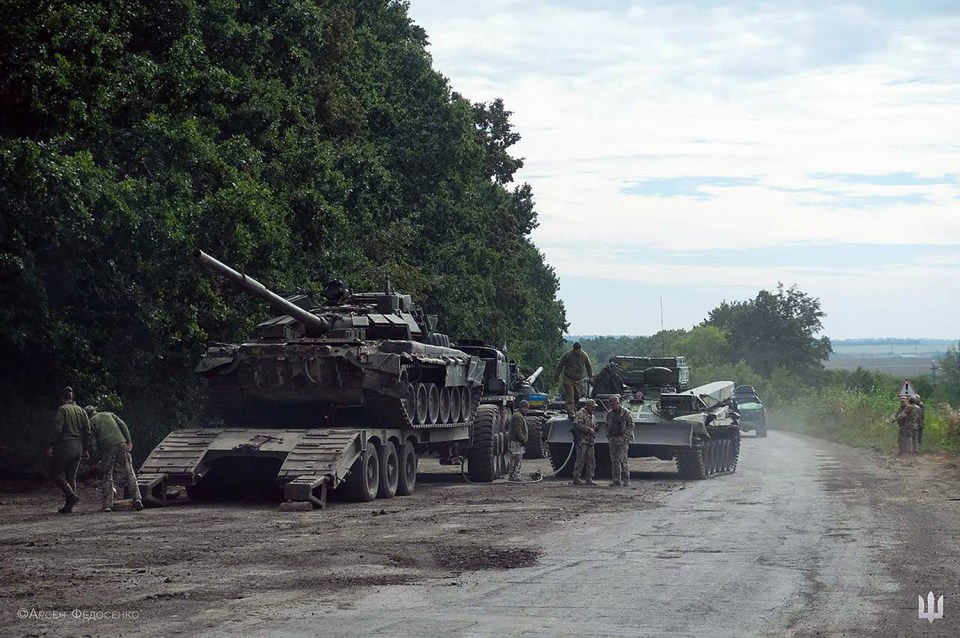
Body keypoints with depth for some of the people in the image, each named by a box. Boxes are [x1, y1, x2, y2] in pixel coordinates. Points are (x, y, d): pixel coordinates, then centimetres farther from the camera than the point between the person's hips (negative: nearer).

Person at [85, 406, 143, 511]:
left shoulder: (91, 422, 15)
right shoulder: (109, 414, 24)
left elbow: (93, 440, 6)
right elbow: (123, 425, 10)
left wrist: (100, 457, 9)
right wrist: (129, 441, 4)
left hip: (107, 447, -2)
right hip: (121, 443, 2)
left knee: (107, 475, 8)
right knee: (129, 473, 3)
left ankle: (106, 504, 2)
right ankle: (136, 498, -10)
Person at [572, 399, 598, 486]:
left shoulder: (592, 416, 21)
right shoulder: (581, 414, -6)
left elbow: (594, 427, 29)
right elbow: (578, 425, -18)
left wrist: (595, 430, 5)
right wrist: (589, 430, -20)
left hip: (590, 441, 8)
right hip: (582, 440, -8)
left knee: (591, 460, 5)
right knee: (581, 459, -9)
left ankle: (589, 478, 10)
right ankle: (576, 479, -7)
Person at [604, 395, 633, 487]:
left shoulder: (625, 413, -5)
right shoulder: (609, 414, 12)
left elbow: (631, 425, -4)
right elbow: (607, 426, 22)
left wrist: (624, 436, -10)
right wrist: (609, 436, 9)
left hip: (622, 439, -6)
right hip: (613, 439, 6)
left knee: (622, 459, -11)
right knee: (614, 461, 4)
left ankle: (626, 480, -7)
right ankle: (616, 480, 7)